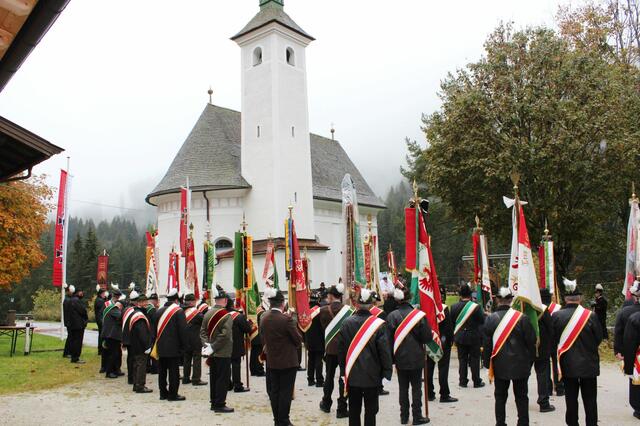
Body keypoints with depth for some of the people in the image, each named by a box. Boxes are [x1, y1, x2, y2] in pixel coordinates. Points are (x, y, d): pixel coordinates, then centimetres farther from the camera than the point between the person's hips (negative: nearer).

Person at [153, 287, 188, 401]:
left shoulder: (159, 311, 8)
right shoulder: (179, 311, -11)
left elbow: (155, 329, 13)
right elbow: (183, 330, -13)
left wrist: (156, 344, 19)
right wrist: (183, 345, -5)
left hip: (161, 347, 6)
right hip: (174, 347, -6)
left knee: (162, 371, 13)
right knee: (174, 371, 0)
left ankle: (163, 392, 21)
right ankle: (173, 394, 2)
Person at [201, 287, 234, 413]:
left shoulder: (207, 314, 5)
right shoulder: (226, 316, -17)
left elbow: (203, 331, 7)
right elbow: (225, 335, -22)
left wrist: (207, 345, 1)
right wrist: (213, 348, -15)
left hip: (212, 354, 7)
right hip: (223, 353, -7)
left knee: (213, 377, 15)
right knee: (223, 378, 1)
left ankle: (214, 403, 24)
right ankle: (220, 405, 5)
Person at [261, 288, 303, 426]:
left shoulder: (264, 319, -2)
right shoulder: (286, 319, -20)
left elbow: (263, 339, 7)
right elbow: (298, 339, -13)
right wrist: (295, 345, 7)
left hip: (271, 361, 6)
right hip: (288, 361, -6)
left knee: (274, 391, 14)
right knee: (286, 392, 3)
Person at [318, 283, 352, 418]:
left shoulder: (323, 310, -8)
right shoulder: (348, 310, -11)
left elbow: (324, 327, 3)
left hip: (330, 348, 2)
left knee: (329, 376, 18)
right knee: (343, 378, 5)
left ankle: (326, 404, 31)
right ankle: (342, 409, 7)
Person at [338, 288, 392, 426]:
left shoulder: (347, 323, -3)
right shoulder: (379, 325, -14)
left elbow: (341, 349, 4)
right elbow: (385, 351, -11)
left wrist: (344, 368, 13)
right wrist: (387, 371, -1)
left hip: (352, 375, 3)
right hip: (372, 376, -3)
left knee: (354, 410, 13)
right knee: (370, 410, 8)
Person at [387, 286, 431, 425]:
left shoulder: (392, 316, -9)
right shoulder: (419, 315, -12)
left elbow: (389, 339, -6)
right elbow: (427, 337, -9)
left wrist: (392, 358, 4)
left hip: (400, 358, 2)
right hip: (416, 358, -2)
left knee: (403, 388, 12)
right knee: (416, 387, 9)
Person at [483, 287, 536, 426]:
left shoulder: (491, 318, -6)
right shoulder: (522, 317, -12)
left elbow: (487, 344, -2)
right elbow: (531, 342, -6)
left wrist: (488, 363, 8)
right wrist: (530, 361, 8)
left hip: (500, 365, 1)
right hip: (520, 365, -1)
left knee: (500, 396, 12)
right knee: (521, 397, 10)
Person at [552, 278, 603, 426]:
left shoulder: (556, 316, -12)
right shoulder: (590, 315, -16)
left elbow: (553, 340, -2)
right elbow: (599, 338, -3)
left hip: (567, 364, 1)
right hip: (588, 364, -1)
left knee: (571, 398, 12)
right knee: (590, 400, 12)